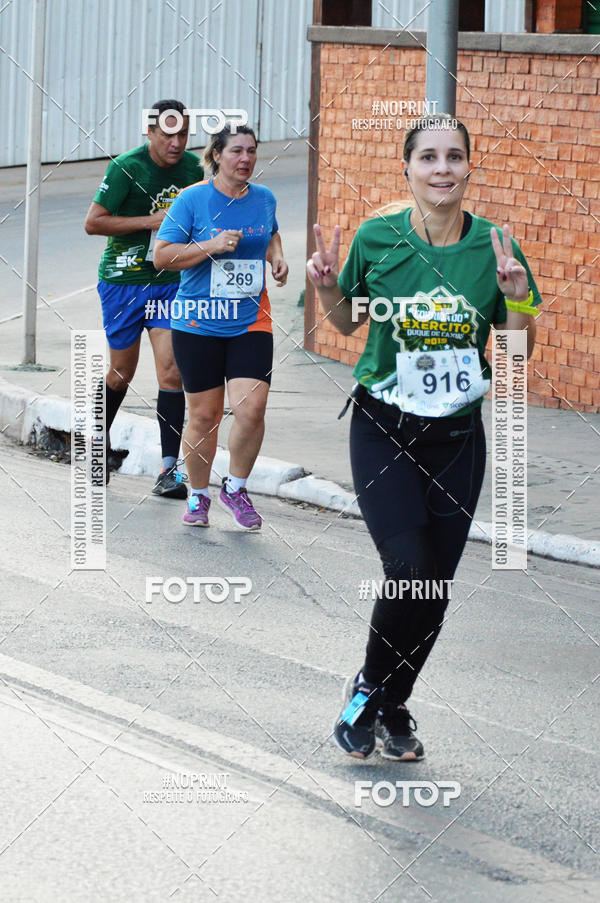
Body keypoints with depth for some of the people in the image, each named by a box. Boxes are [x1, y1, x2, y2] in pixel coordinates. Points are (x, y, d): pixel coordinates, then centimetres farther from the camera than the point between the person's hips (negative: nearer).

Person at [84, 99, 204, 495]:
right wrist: (150, 221, -19)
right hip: (123, 280, -2)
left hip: (172, 281, 2)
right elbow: (93, 222, -16)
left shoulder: (195, 168, 2)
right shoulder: (126, 168, -13)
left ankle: (170, 469, -11)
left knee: (171, 372, -11)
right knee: (122, 372, 8)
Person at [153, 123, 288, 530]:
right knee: (204, 415, 4)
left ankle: (236, 488, 10)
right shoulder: (193, 199, -6)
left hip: (251, 324, 2)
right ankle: (198, 495, 25)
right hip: (199, 324, -2)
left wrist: (277, 256, 7)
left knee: (251, 408, -13)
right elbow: (162, 256, -8)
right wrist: (212, 246, -19)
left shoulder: (264, 199, 6)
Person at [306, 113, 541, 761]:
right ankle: (368, 687, 10)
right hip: (384, 433, -2)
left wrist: (516, 299, -16)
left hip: (457, 439, 2)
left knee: (436, 589, 6)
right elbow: (348, 323, 9)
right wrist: (328, 288, -11)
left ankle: (392, 707, 28)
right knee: (409, 573, -17)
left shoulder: (494, 247, -4)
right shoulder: (377, 239, -7)